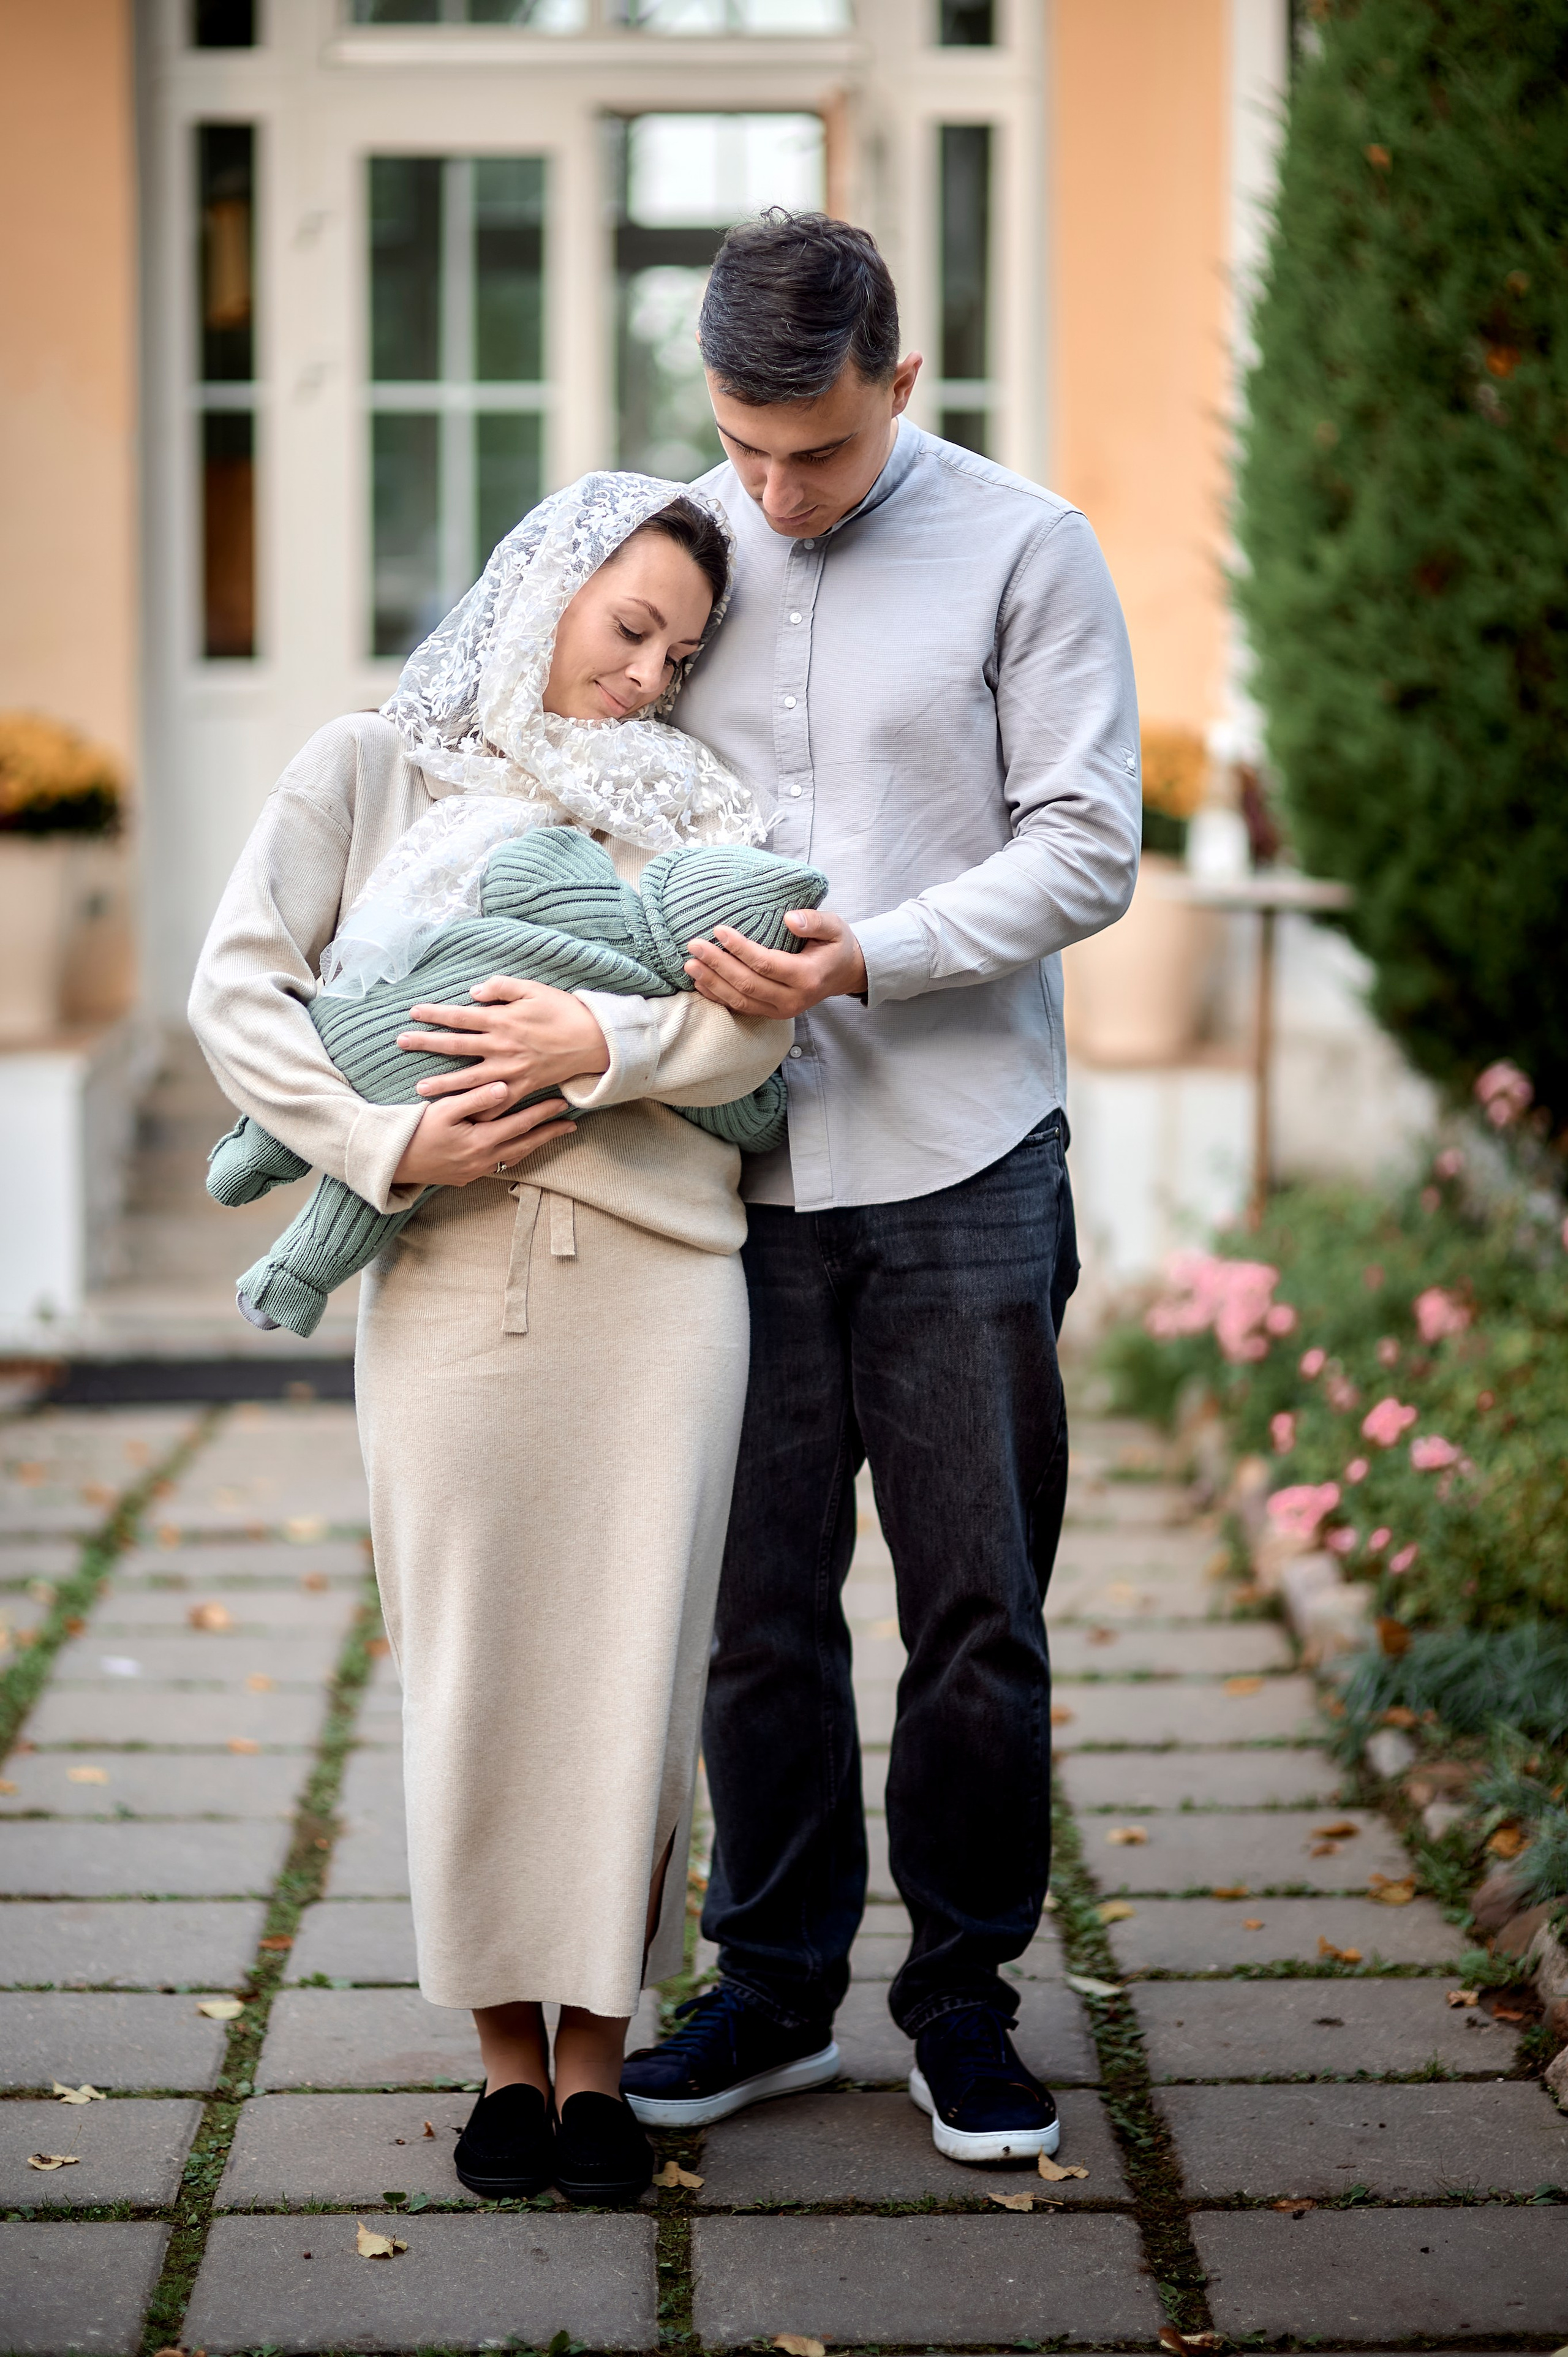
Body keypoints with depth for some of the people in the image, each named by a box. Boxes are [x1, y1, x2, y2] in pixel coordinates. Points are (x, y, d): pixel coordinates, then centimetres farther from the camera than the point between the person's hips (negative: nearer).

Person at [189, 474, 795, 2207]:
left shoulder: (686, 798, 13)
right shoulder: (368, 769, 11)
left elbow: (752, 1022, 0)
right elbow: (236, 989, 2)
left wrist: (605, 1042, -17)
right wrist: (384, 1144, -9)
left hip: (654, 1274, 1)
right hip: (448, 1279, -1)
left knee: (627, 1657, 1)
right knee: (471, 1661, 1)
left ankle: (596, 2052, 13)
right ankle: (504, 2051, 15)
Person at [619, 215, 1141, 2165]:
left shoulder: (1023, 550, -1)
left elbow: (1086, 847, -4)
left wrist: (874, 954, -16)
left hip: (962, 1170, -2)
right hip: (741, 1175, 2)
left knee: (978, 1610, 3)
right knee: (757, 1607, 7)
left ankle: (963, 1999, 18)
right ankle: (775, 1986, 22)